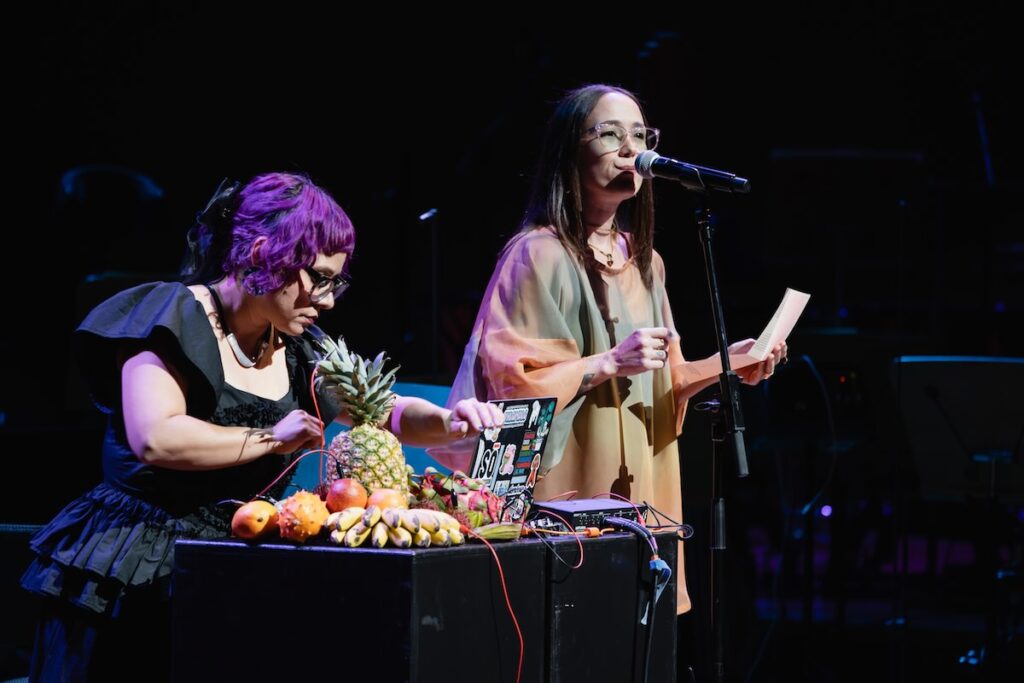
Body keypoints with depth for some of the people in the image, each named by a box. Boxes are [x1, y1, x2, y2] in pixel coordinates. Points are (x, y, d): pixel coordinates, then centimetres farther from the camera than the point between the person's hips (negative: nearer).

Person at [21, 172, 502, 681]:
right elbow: (156, 438, -25)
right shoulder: (176, 318, -11)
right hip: (132, 572, -6)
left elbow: (390, 413, 14)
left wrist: (446, 422, -9)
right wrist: (270, 440, -16)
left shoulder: (300, 352, 9)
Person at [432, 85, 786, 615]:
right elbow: (510, 380, -14)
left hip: (640, 489, 7)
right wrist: (610, 363, -20)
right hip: (567, 498, -7)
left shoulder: (643, 261, 14)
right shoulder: (540, 254, -9)